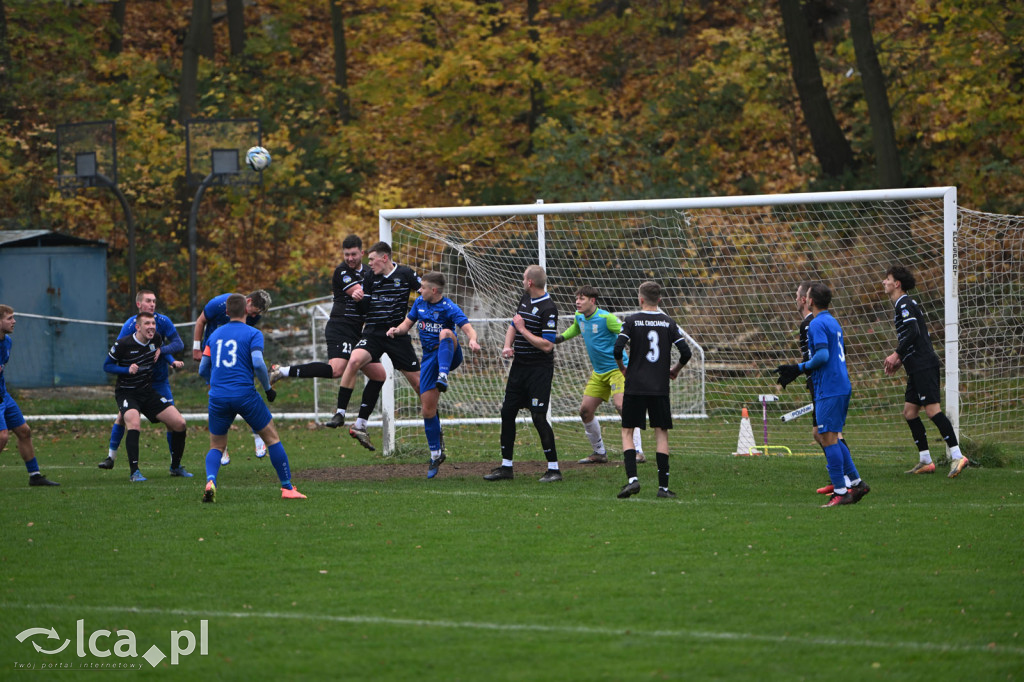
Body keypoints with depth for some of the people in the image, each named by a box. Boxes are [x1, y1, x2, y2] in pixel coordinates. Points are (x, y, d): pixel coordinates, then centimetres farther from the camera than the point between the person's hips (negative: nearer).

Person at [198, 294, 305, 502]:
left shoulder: (215, 335, 15)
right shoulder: (253, 334, 1)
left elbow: (203, 370, 15)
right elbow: (258, 364, -14)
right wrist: (268, 388, 1)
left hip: (218, 397, 3)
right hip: (245, 394, -3)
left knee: (216, 447, 14)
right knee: (272, 437, 11)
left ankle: (210, 481, -15)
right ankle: (287, 488, 11)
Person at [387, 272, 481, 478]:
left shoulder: (449, 308, -12)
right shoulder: (419, 303, 8)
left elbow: (468, 328, -23)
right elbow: (407, 323, 16)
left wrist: (473, 340, -45)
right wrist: (397, 330, -7)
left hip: (449, 355, -5)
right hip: (429, 358, 5)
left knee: (446, 333, -38)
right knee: (428, 408, 0)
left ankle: (443, 377, -55)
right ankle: (436, 454, 13)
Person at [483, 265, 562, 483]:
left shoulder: (548, 309, -17)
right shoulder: (525, 299, 10)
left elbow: (547, 345, -21)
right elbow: (514, 324, 23)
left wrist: (523, 329, -16)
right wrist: (507, 346, 5)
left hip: (539, 370, -9)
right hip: (519, 365, 9)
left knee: (539, 418, -10)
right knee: (507, 413, 9)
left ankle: (554, 468, -3)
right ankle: (506, 466, 18)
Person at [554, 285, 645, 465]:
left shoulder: (606, 318, -17)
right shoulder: (579, 317, 6)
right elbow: (575, 329, 29)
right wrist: (559, 338, 16)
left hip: (617, 369, -8)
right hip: (598, 373, 8)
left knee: (621, 405, -25)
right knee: (585, 410, 4)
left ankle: (638, 451, -23)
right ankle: (599, 452, 20)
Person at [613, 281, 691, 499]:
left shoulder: (632, 321, -3)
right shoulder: (668, 323, 3)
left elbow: (617, 349, -11)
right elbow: (686, 352, -2)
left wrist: (622, 369, 8)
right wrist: (675, 370, 16)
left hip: (635, 386, -2)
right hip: (660, 387, 2)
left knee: (627, 432, 7)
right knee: (661, 433, 7)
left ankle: (632, 478, -11)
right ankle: (663, 486, 2)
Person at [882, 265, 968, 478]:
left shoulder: (904, 304, -9)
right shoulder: (902, 305, 21)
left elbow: (913, 333, -20)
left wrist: (896, 355, -16)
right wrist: (900, 360, 19)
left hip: (923, 365, -10)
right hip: (917, 367, 10)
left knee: (932, 410, -15)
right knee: (909, 412, 10)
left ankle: (957, 456, -19)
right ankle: (925, 461, 12)